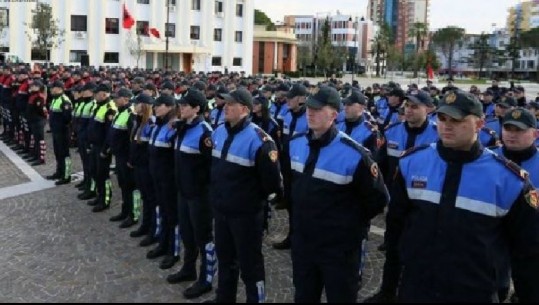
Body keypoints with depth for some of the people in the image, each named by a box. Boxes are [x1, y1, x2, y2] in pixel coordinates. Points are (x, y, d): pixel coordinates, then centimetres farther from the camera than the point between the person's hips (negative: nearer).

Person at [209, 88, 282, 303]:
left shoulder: (258, 139, -22)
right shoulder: (219, 133, 4)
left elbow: (271, 176, -20)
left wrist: (260, 197, -6)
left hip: (246, 213, -8)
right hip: (221, 209, 8)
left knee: (249, 263, 6)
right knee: (225, 258, 23)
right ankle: (224, 298, 41)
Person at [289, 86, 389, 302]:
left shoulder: (353, 154, -21)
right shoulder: (295, 144, 0)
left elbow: (378, 198, -12)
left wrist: (351, 222, -3)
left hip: (339, 249, -5)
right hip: (302, 243, 6)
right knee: (303, 297, 21)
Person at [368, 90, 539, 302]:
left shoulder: (507, 177, -11)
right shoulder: (412, 162, -4)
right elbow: (396, 223, 6)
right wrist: (390, 282, 10)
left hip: (475, 294, -2)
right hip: (413, 289, 2)